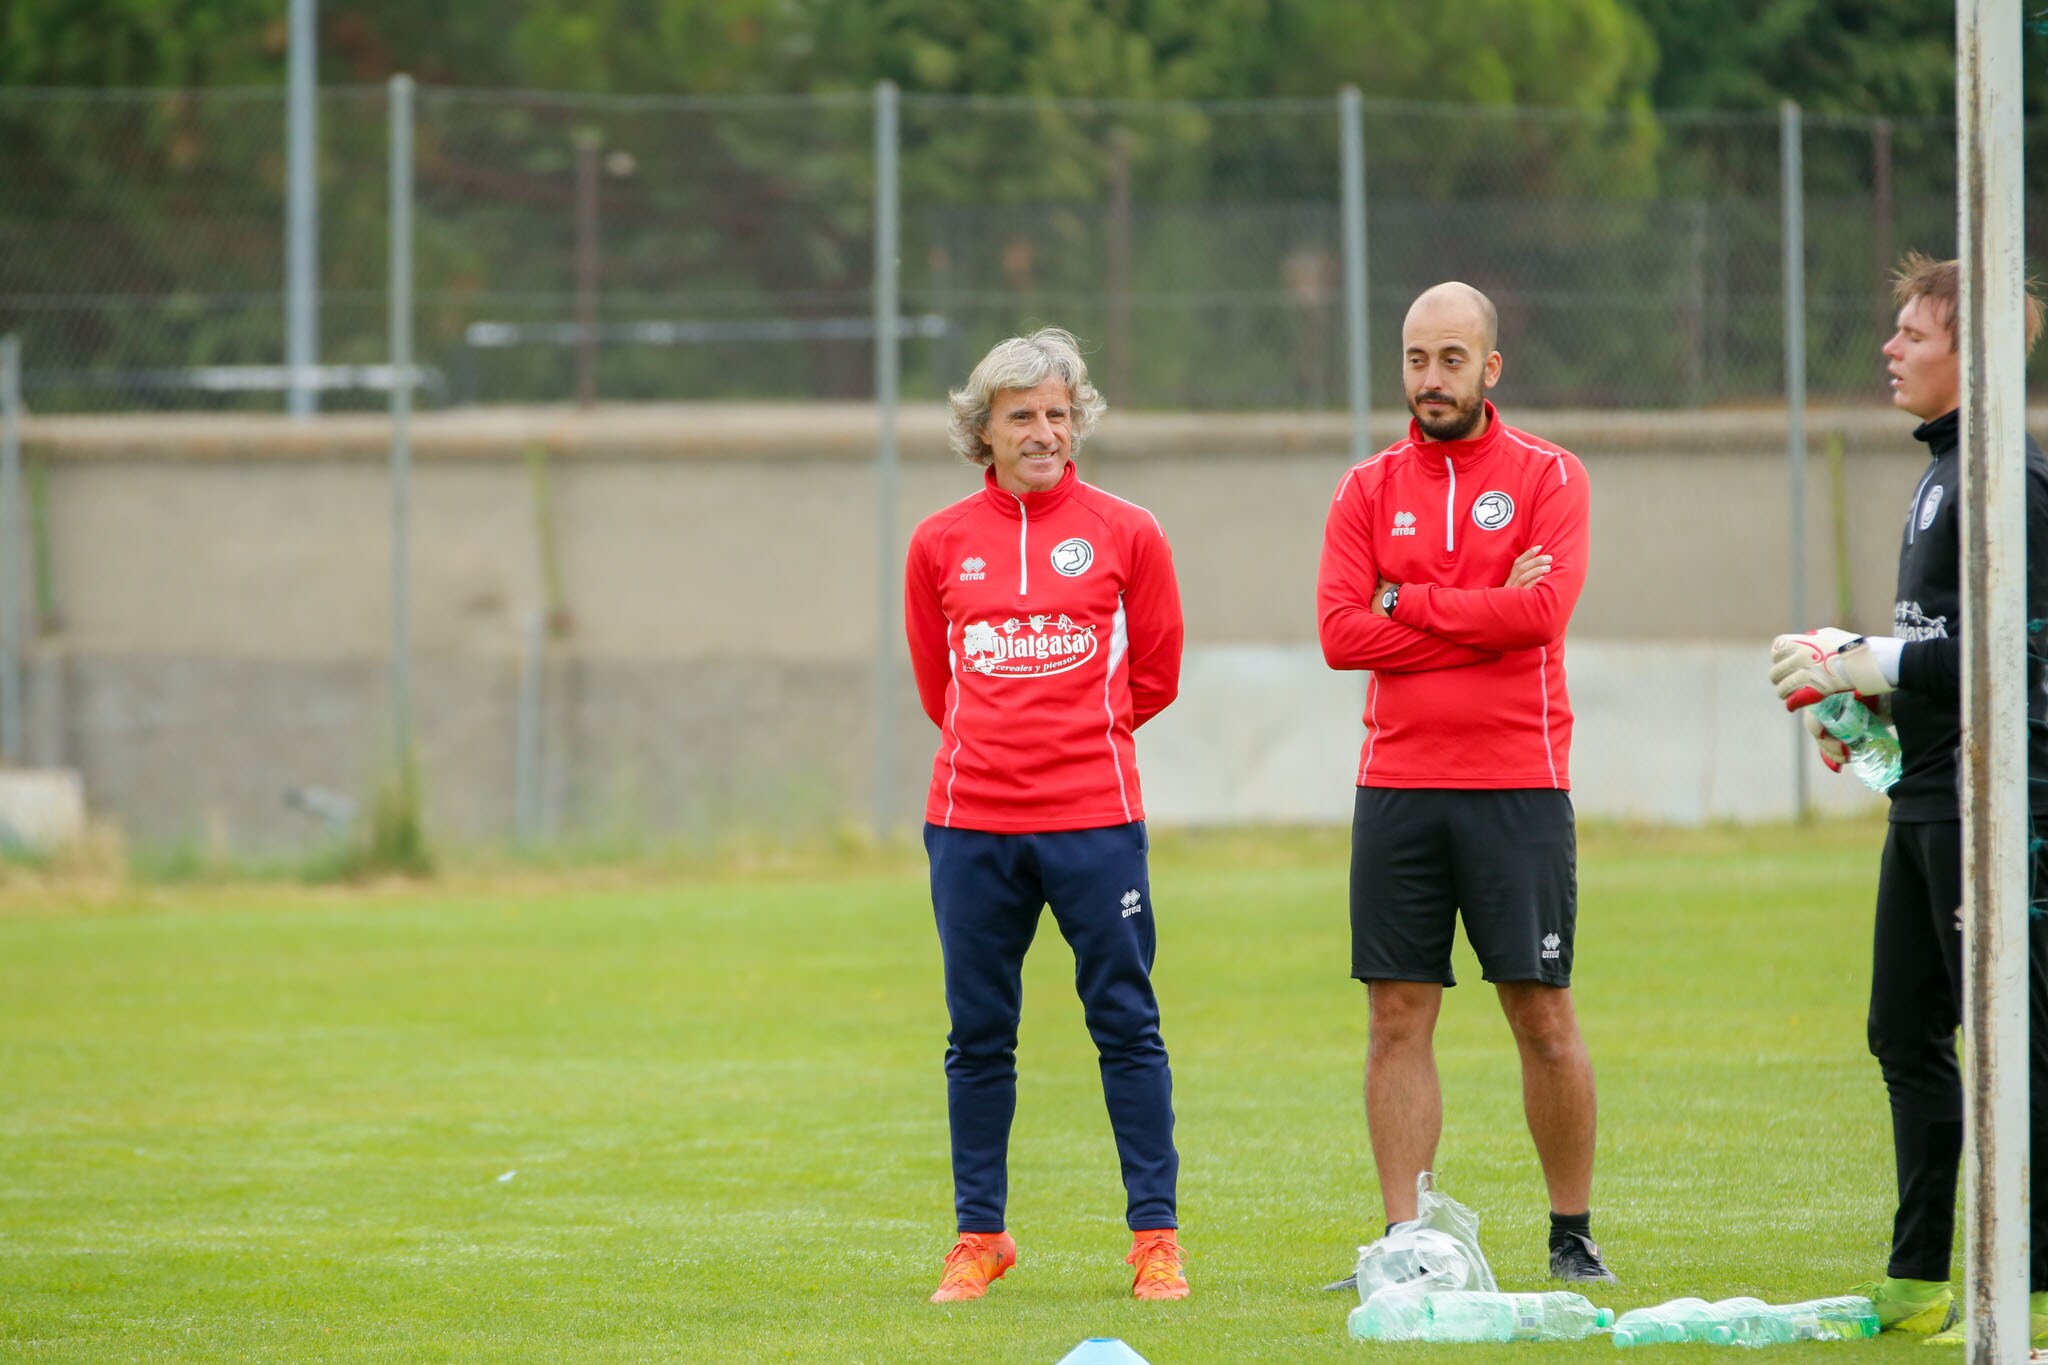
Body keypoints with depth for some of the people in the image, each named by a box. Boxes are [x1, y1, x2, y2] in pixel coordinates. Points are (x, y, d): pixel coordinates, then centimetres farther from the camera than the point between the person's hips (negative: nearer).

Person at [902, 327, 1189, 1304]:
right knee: (978, 1036, 6)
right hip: (972, 820, 2)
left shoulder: (1125, 534, 3)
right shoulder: (939, 544, 7)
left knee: (1126, 1024, -1)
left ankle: (1155, 1236, 4)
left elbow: (1154, 674, 10)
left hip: (1095, 819, -2)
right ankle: (979, 1237, 14)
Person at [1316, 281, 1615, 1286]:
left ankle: (1573, 1237, 10)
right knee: (1398, 1017, 1)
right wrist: (1482, 614, -8)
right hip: (1396, 783, 3)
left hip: (1518, 786, -3)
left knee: (1543, 1017, 0)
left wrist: (1411, 604, -7)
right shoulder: (1368, 489, 10)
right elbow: (1340, 630, -2)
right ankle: (1403, 1239, 5)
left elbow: (1543, 608, -14)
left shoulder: (1549, 477, 2)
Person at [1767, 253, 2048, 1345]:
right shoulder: (1945, 473, 17)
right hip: (1926, 800, 11)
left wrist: (1861, 665, -16)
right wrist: (1857, 687, 13)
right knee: (1905, 1035, 14)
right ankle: (1918, 1283, 20)